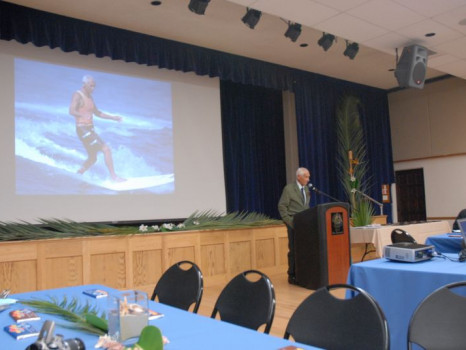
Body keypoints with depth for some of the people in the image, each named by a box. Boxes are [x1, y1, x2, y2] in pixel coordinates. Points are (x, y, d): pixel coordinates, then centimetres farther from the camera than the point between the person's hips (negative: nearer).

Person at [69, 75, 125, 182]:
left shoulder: (89, 97, 17)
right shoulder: (77, 95, -8)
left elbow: (97, 113, 27)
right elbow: (71, 111, -23)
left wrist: (113, 117, 18)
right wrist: (83, 115, -43)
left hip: (90, 129, 9)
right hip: (83, 129, -9)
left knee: (92, 159, 16)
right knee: (106, 150, -15)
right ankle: (114, 176, -13)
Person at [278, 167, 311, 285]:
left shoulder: (306, 189, 14)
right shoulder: (289, 188, -6)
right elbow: (282, 206, -8)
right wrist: (289, 221, -13)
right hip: (294, 224, -6)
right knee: (293, 249, -2)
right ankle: (292, 275, 7)